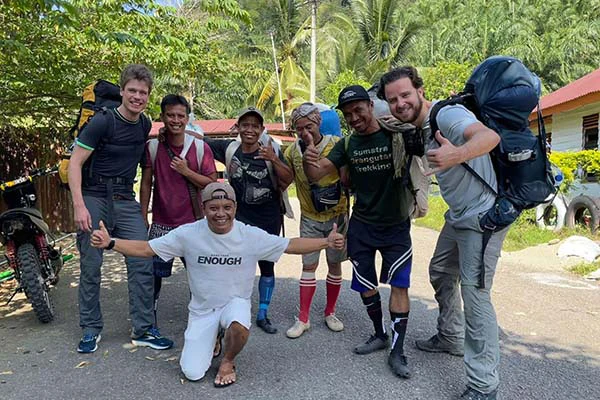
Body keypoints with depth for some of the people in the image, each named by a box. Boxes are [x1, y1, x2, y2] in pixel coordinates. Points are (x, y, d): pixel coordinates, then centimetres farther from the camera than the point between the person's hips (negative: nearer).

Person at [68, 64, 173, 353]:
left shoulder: (145, 124, 8)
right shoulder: (103, 122, -10)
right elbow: (75, 163, -12)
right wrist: (79, 205, -19)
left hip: (125, 201, 5)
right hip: (94, 199, -4)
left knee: (143, 264, -1)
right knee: (90, 268, 4)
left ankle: (143, 330, 10)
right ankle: (91, 329, 22)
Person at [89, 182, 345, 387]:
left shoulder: (252, 236, -16)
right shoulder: (188, 234, -15)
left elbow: (291, 245, -12)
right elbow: (145, 249, -11)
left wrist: (327, 242, -23)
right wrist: (110, 243, -23)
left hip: (236, 302, -1)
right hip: (202, 308, 1)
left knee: (239, 327, -37)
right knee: (192, 374, -5)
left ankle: (228, 361, 0)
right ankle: (211, 339, 30)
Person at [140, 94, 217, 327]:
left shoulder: (201, 147, -4)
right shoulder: (152, 146, -2)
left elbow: (212, 184, -3)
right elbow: (146, 184, 3)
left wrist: (186, 171, -16)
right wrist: (143, 216, 2)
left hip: (192, 223, 0)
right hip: (161, 223, 1)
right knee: (154, 273, 8)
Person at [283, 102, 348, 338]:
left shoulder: (337, 145, -14)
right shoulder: (293, 151, -3)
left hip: (336, 215, -1)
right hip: (310, 218, 2)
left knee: (334, 264, 10)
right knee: (308, 266, 6)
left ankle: (330, 313, 28)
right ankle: (303, 319, 17)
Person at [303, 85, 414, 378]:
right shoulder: (347, 145, 0)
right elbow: (316, 175, -6)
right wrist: (309, 159, -30)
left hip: (396, 225, -3)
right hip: (361, 225, 3)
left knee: (399, 284, -4)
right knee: (366, 286, 10)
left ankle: (397, 351, 9)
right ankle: (379, 335, 32)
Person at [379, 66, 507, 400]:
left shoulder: (446, 114, -20)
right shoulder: (420, 127, 8)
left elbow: (490, 136, -38)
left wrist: (456, 155, -54)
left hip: (483, 217, -10)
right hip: (458, 216, 10)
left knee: (474, 292, -12)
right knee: (440, 273, 21)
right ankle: (451, 338, 41)